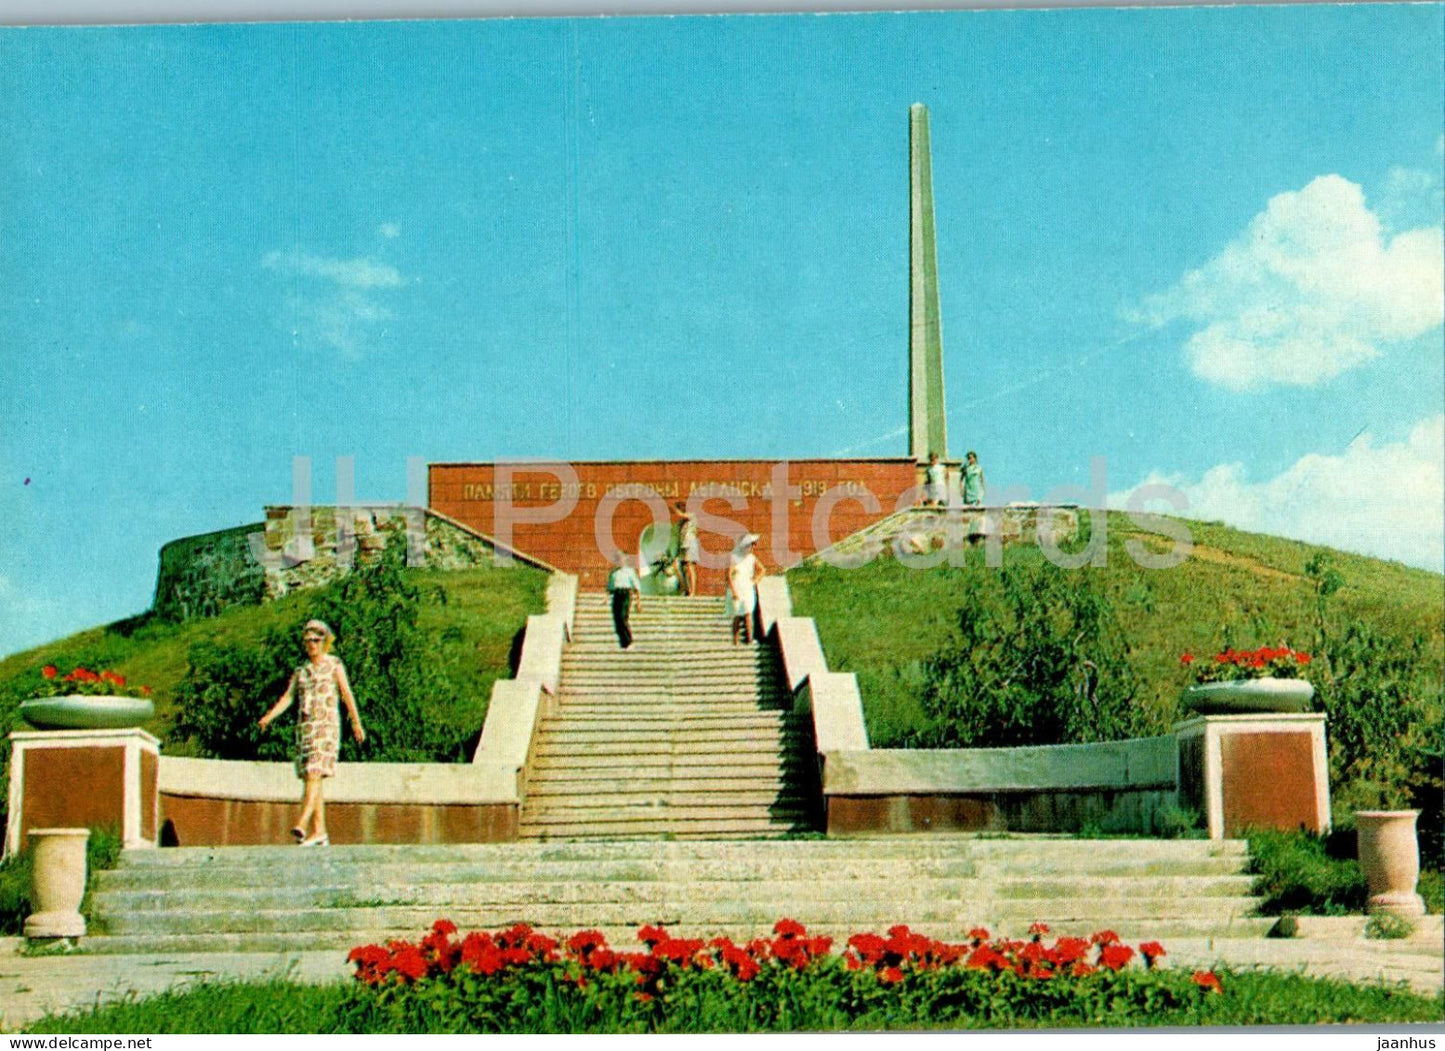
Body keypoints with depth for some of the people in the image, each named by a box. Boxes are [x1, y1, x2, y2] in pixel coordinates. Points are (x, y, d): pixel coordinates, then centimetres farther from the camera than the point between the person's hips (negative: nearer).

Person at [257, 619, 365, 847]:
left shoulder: (334, 665, 5)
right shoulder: (301, 671, 16)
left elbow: (347, 694, 0)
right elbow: (287, 697, 9)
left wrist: (356, 723, -7)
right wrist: (269, 717, -7)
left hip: (326, 724, -5)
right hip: (305, 726, 5)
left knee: (314, 774, -18)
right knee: (311, 779, 2)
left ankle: (302, 824, -30)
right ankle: (319, 832, 5)